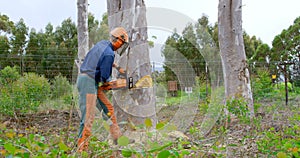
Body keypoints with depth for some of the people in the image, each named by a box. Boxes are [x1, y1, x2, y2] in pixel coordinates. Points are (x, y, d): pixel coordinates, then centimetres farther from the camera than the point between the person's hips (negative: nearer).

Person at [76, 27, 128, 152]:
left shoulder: (102, 43, 9)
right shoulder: (109, 54, -18)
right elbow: (104, 77, -13)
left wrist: (117, 67, 31)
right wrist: (107, 85, 9)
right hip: (89, 82, -10)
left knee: (108, 109, 14)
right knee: (88, 117, -9)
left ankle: (117, 138, 24)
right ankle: (81, 149, -5)